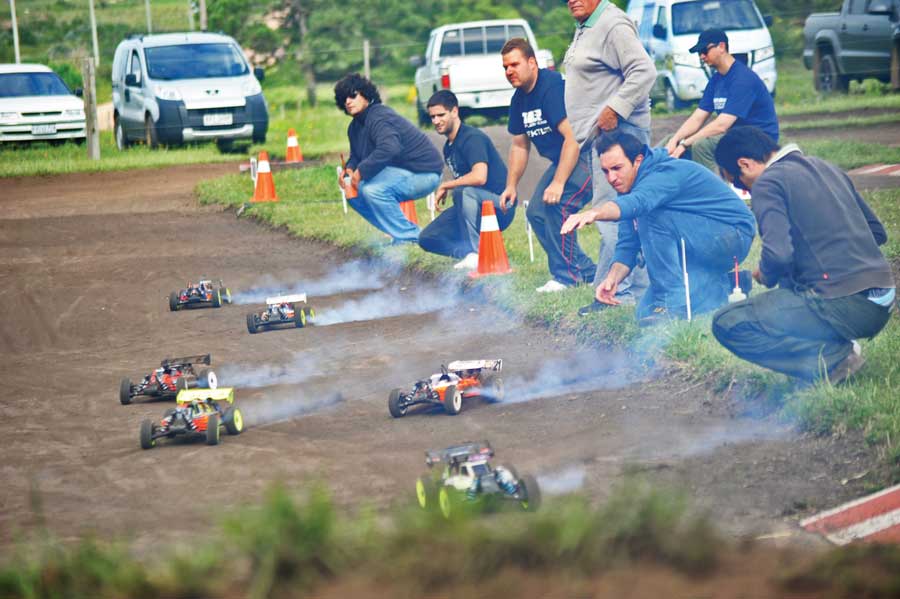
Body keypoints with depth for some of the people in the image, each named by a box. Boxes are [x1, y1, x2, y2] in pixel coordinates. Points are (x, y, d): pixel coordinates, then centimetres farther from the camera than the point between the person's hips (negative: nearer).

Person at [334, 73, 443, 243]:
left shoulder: (379, 117, -22)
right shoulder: (355, 127, 12)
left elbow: (389, 148, -38)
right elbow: (356, 156, 20)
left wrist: (361, 172, -30)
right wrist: (350, 169, -5)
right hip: (401, 171, 11)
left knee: (372, 189, -31)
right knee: (353, 193, 7)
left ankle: (410, 237, -19)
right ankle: (399, 235, 8)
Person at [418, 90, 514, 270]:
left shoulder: (472, 138, -18)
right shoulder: (449, 146, 11)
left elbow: (479, 177, -33)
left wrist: (445, 186, -20)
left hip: (500, 207, -9)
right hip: (470, 208, 9)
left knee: (464, 192, -40)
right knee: (427, 239, 3)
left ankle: (475, 253, -30)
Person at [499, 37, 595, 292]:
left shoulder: (553, 87, -23)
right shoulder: (519, 99, 8)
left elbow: (573, 138, -28)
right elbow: (520, 146, 19)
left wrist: (558, 183, -31)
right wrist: (511, 186, 11)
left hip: (585, 156, -11)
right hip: (560, 159, 11)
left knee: (558, 204, -27)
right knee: (536, 213, 5)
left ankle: (566, 275, -17)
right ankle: (587, 272, 11)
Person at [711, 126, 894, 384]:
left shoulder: (768, 183, -5)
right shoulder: (827, 168, 19)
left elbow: (779, 253, -18)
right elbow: (877, 233, 23)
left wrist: (765, 275, 3)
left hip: (842, 307, -9)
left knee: (727, 324, -1)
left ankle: (831, 357, -10)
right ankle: (836, 347, 11)